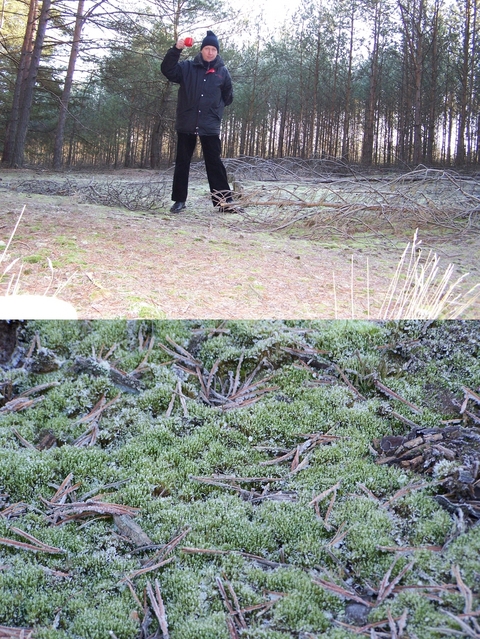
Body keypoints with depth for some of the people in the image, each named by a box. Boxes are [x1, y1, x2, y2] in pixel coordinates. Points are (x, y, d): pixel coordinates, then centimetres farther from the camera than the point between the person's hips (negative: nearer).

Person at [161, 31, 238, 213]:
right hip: (186, 124, 0)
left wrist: (215, 107, 7)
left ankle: (224, 200, 4)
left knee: (214, 163, 1)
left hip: (210, 126, 0)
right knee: (182, 163, 4)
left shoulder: (222, 72, 8)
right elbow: (168, 70, -9)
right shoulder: (187, 67, 5)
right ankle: (180, 199, 12)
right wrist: (176, 49, -19)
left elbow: (228, 97, 17)